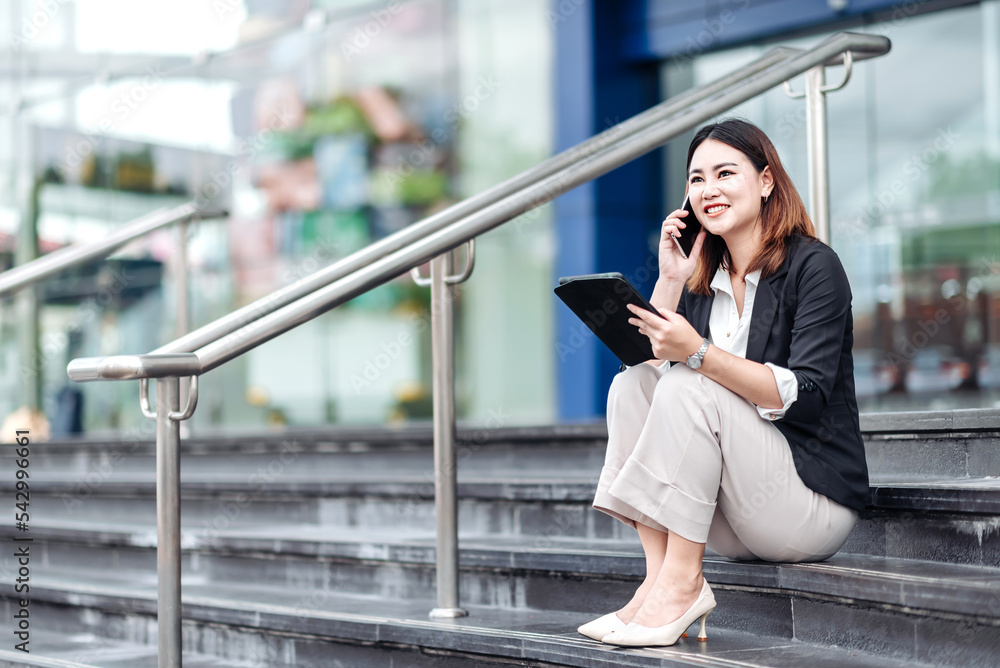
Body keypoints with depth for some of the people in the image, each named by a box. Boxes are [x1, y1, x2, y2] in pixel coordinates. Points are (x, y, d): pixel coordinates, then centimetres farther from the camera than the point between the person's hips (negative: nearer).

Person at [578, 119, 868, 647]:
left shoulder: (814, 266, -8)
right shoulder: (704, 278, 12)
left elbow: (806, 396, -21)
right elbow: (651, 362, 2)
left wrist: (699, 354, -31)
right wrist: (670, 280, -5)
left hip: (814, 504, -7)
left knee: (689, 388, -24)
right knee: (631, 384, -9)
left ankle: (681, 582, -23)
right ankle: (660, 573, -19)